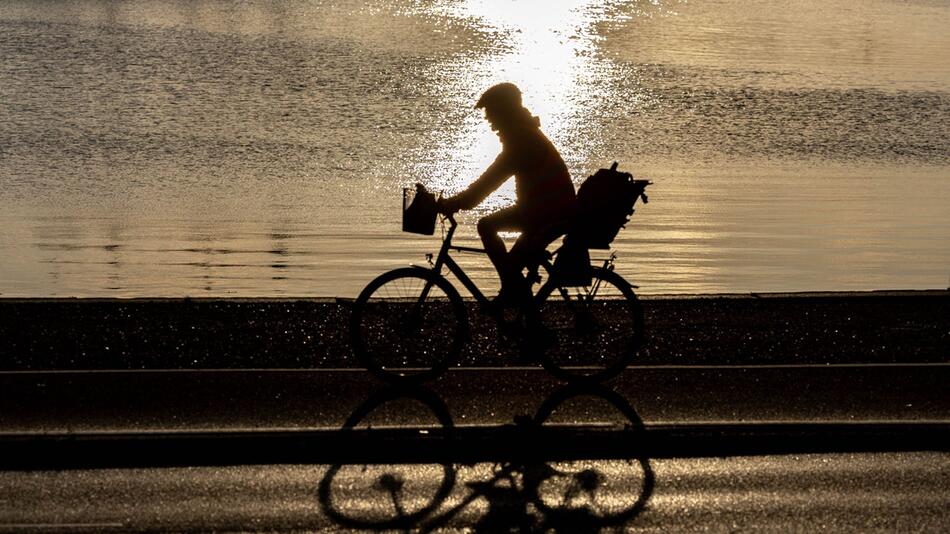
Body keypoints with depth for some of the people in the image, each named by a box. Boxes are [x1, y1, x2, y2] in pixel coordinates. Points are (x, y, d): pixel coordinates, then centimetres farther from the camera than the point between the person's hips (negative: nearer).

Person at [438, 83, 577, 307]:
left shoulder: (523, 141, -20)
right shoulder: (522, 134, 11)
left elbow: (490, 179, -24)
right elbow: (491, 178, 17)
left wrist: (452, 204, -22)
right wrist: (460, 200, 12)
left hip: (555, 213, -10)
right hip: (538, 207, 10)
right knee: (486, 226, 12)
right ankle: (515, 289, 15)